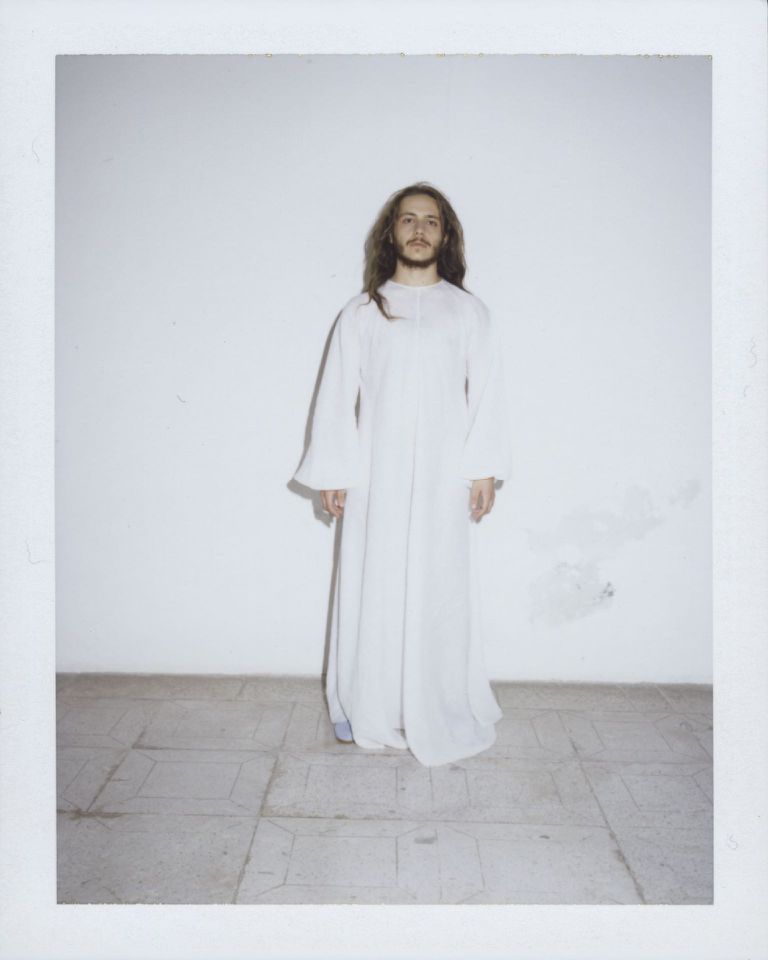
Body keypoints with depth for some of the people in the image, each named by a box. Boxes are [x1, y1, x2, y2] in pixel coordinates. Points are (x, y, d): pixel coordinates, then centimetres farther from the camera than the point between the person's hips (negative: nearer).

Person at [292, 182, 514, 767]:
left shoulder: (469, 312, 8)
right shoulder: (360, 313, 8)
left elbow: (486, 394, 4)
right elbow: (336, 395, 5)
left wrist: (485, 470, -5)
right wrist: (332, 473, -1)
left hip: (443, 477, 0)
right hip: (375, 476, 1)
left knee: (440, 589, 3)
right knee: (372, 587, 4)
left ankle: (440, 709, 18)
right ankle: (368, 710, 19)